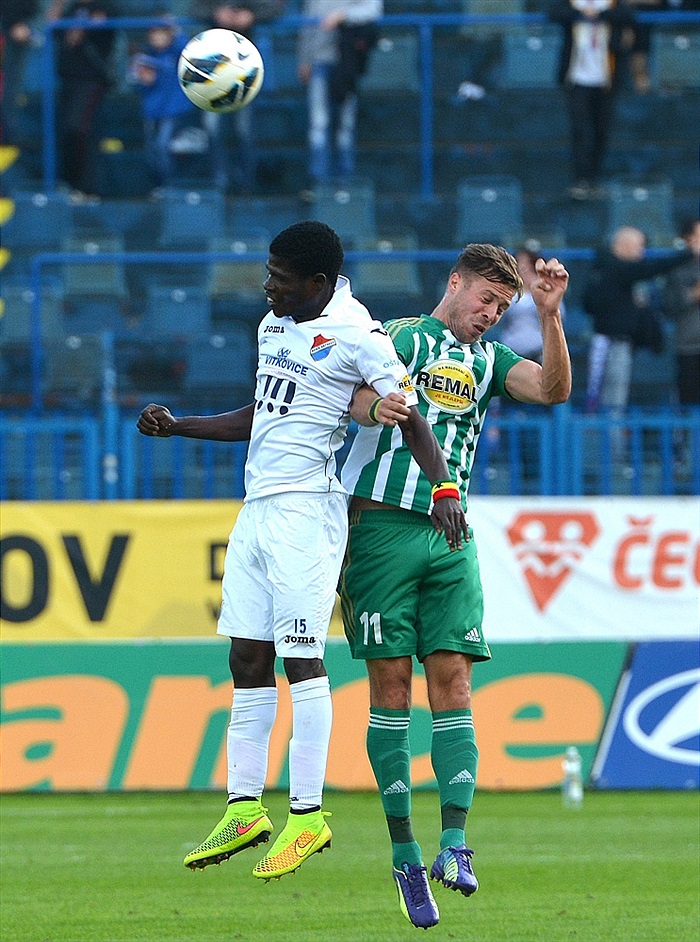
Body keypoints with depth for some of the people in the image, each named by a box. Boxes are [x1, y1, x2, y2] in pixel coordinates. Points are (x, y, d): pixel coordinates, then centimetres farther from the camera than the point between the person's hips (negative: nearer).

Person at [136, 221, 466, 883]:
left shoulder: (356, 337, -10)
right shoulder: (273, 326, 15)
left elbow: (410, 421, -13)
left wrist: (443, 488, -26)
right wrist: (178, 426, 21)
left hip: (305, 510, -8)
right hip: (258, 507, 8)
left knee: (301, 658, -8)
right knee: (247, 659, 7)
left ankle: (307, 815, -5)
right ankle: (245, 809, 12)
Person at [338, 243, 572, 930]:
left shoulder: (488, 360, 19)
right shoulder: (400, 337, 6)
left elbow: (553, 389, 3)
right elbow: (360, 397, -10)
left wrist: (550, 315, -9)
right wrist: (376, 407, -33)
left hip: (450, 535, 4)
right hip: (384, 524, -4)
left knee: (452, 680, -7)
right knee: (391, 685, -5)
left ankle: (454, 843, -14)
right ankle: (404, 853, -3)